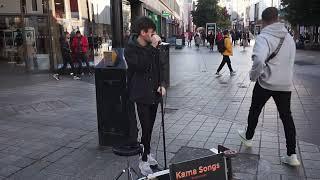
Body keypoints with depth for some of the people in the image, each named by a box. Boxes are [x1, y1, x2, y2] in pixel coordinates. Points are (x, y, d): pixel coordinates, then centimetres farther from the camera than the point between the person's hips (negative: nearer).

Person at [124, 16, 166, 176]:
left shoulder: (152, 48, 8)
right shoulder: (130, 49, -10)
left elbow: (160, 66, 14)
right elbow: (141, 66, -26)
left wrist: (161, 84, 1)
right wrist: (152, 48, -23)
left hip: (154, 93, 6)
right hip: (141, 94, -6)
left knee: (150, 127, 15)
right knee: (146, 128, -6)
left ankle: (147, 153, 32)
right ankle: (144, 160, 10)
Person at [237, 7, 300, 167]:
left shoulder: (264, 37, -16)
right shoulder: (289, 37, 7)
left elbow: (259, 60, -33)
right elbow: (291, 60, 14)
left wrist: (253, 75, -16)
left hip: (266, 83, -5)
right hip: (286, 84, 5)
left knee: (254, 111, 17)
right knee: (286, 117, 11)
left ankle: (248, 137, 37)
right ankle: (292, 155, 10)